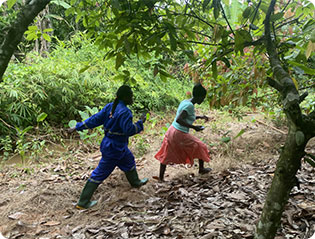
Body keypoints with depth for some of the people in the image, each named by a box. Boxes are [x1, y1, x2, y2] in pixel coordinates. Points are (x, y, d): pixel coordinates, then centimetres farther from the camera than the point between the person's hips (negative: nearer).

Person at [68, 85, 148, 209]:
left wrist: (78, 127, 3)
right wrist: (140, 122, -11)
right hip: (114, 148, -9)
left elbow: (95, 119, -2)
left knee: (129, 161, 24)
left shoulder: (110, 106, -1)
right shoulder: (125, 112, -25)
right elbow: (129, 130, -24)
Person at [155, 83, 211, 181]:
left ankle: (161, 177, 20)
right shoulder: (190, 105, -19)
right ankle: (201, 169, 32)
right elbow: (178, 120, -27)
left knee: (166, 154, 14)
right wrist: (194, 127, -23)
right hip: (180, 134, -8)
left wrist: (200, 117, 20)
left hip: (171, 131, 8)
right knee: (200, 147, 14)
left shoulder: (185, 101, 8)